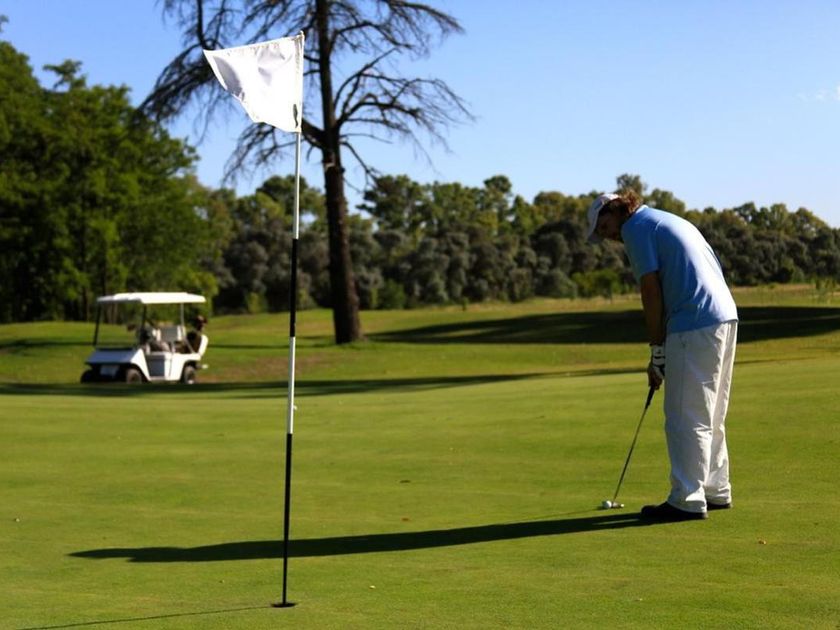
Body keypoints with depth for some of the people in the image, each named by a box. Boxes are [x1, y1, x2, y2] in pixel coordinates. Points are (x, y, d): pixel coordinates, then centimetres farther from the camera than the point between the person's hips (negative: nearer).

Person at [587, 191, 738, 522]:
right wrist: (663, 350, 19)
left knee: (685, 418, -5)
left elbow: (652, 293, -9)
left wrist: (657, 353, -2)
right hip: (724, 316, 10)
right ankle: (715, 490, 23)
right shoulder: (668, 221, 25)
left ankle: (687, 500, -3)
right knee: (709, 416, 17)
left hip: (694, 327, -10)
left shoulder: (637, 227, -3)